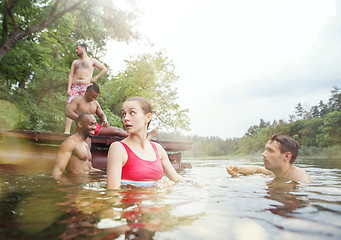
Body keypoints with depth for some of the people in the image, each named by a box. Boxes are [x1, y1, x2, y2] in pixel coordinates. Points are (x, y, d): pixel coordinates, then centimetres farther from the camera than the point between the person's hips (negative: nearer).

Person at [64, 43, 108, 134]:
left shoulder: (92, 61, 17)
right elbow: (71, 75, 16)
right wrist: (69, 88, 1)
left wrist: (95, 78, 3)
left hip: (86, 87, -3)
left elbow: (104, 69, 13)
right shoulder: (75, 62, 26)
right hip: (74, 87, 3)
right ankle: (67, 131, -15)